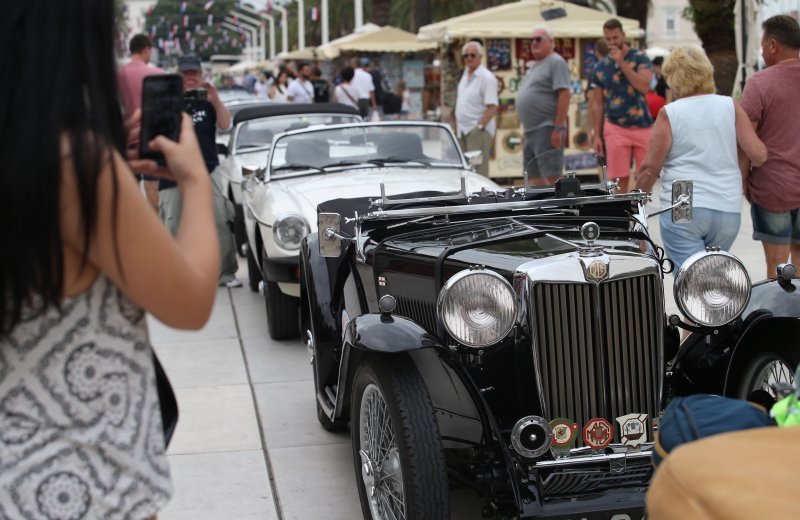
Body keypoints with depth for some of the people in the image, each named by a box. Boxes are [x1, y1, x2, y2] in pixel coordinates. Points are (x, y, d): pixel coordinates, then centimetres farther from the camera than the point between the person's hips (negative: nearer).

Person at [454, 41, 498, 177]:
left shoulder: (487, 78, -12)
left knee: (478, 169, -9)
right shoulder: (465, 75, 14)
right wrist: (458, 125, 15)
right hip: (463, 130, 8)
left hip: (478, 131, -8)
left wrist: (480, 126, -21)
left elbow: (492, 107, -17)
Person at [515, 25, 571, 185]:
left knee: (551, 178, -12)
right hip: (531, 130, 10)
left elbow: (564, 95, -17)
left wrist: (558, 128, -22)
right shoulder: (535, 65, 21)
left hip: (547, 130, -10)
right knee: (535, 177, 11)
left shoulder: (556, 63, -8)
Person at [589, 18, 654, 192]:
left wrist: (622, 63, -16)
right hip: (616, 129, 1)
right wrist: (596, 135, 3)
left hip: (643, 127, -1)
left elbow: (644, 86, -15)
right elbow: (596, 103, 8)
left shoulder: (640, 58, 1)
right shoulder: (600, 67, 7)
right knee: (620, 179, -2)